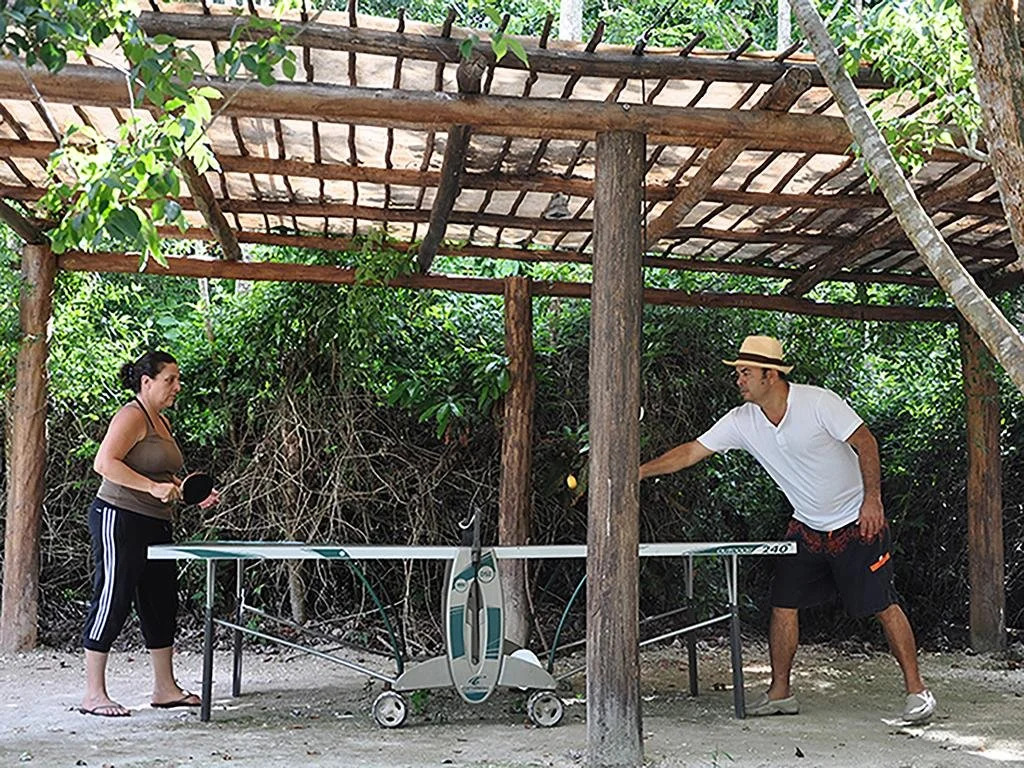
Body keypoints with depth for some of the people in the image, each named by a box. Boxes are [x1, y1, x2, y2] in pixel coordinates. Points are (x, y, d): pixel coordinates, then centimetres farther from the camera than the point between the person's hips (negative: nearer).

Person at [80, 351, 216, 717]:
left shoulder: (162, 421, 17)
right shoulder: (131, 415, -11)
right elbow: (104, 463, -22)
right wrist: (153, 487, -26)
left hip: (154, 525, 10)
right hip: (119, 519, -10)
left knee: (161, 604, 12)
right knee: (112, 602, -5)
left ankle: (165, 687, 20)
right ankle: (93, 694, 3)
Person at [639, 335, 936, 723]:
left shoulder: (818, 402, -21)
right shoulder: (742, 421, -7)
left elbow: (865, 442, -14)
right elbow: (692, 451, -5)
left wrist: (872, 499, -17)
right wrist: (640, 471, -12)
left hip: (857, 524, -5)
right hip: (807, 527, 5)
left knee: (884, 606, -5)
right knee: (783, 604, 1)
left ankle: (916, 690, 6)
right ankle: (780, 692, 13)